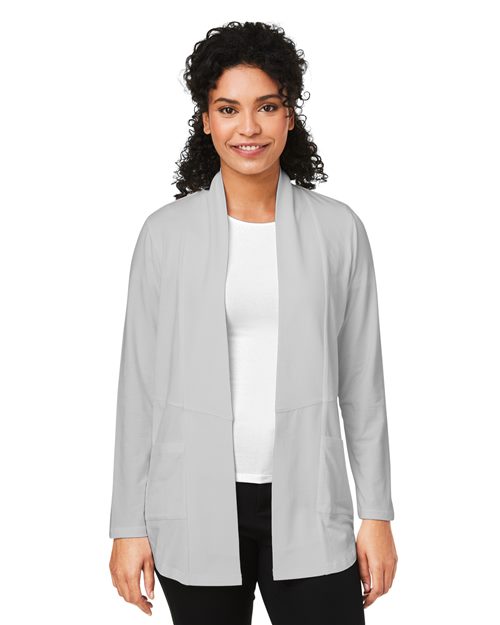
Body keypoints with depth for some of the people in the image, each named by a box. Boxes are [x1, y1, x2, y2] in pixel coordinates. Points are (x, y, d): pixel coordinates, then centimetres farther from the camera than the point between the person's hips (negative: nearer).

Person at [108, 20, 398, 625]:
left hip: (306, 507, 1)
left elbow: (362, 381, 5)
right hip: (195, 508, 0)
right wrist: (129, 527, 1)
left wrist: (376, 513, 4)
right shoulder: (166, 234, -1)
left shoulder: (337, 229, 1)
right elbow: (139, 385, 2)